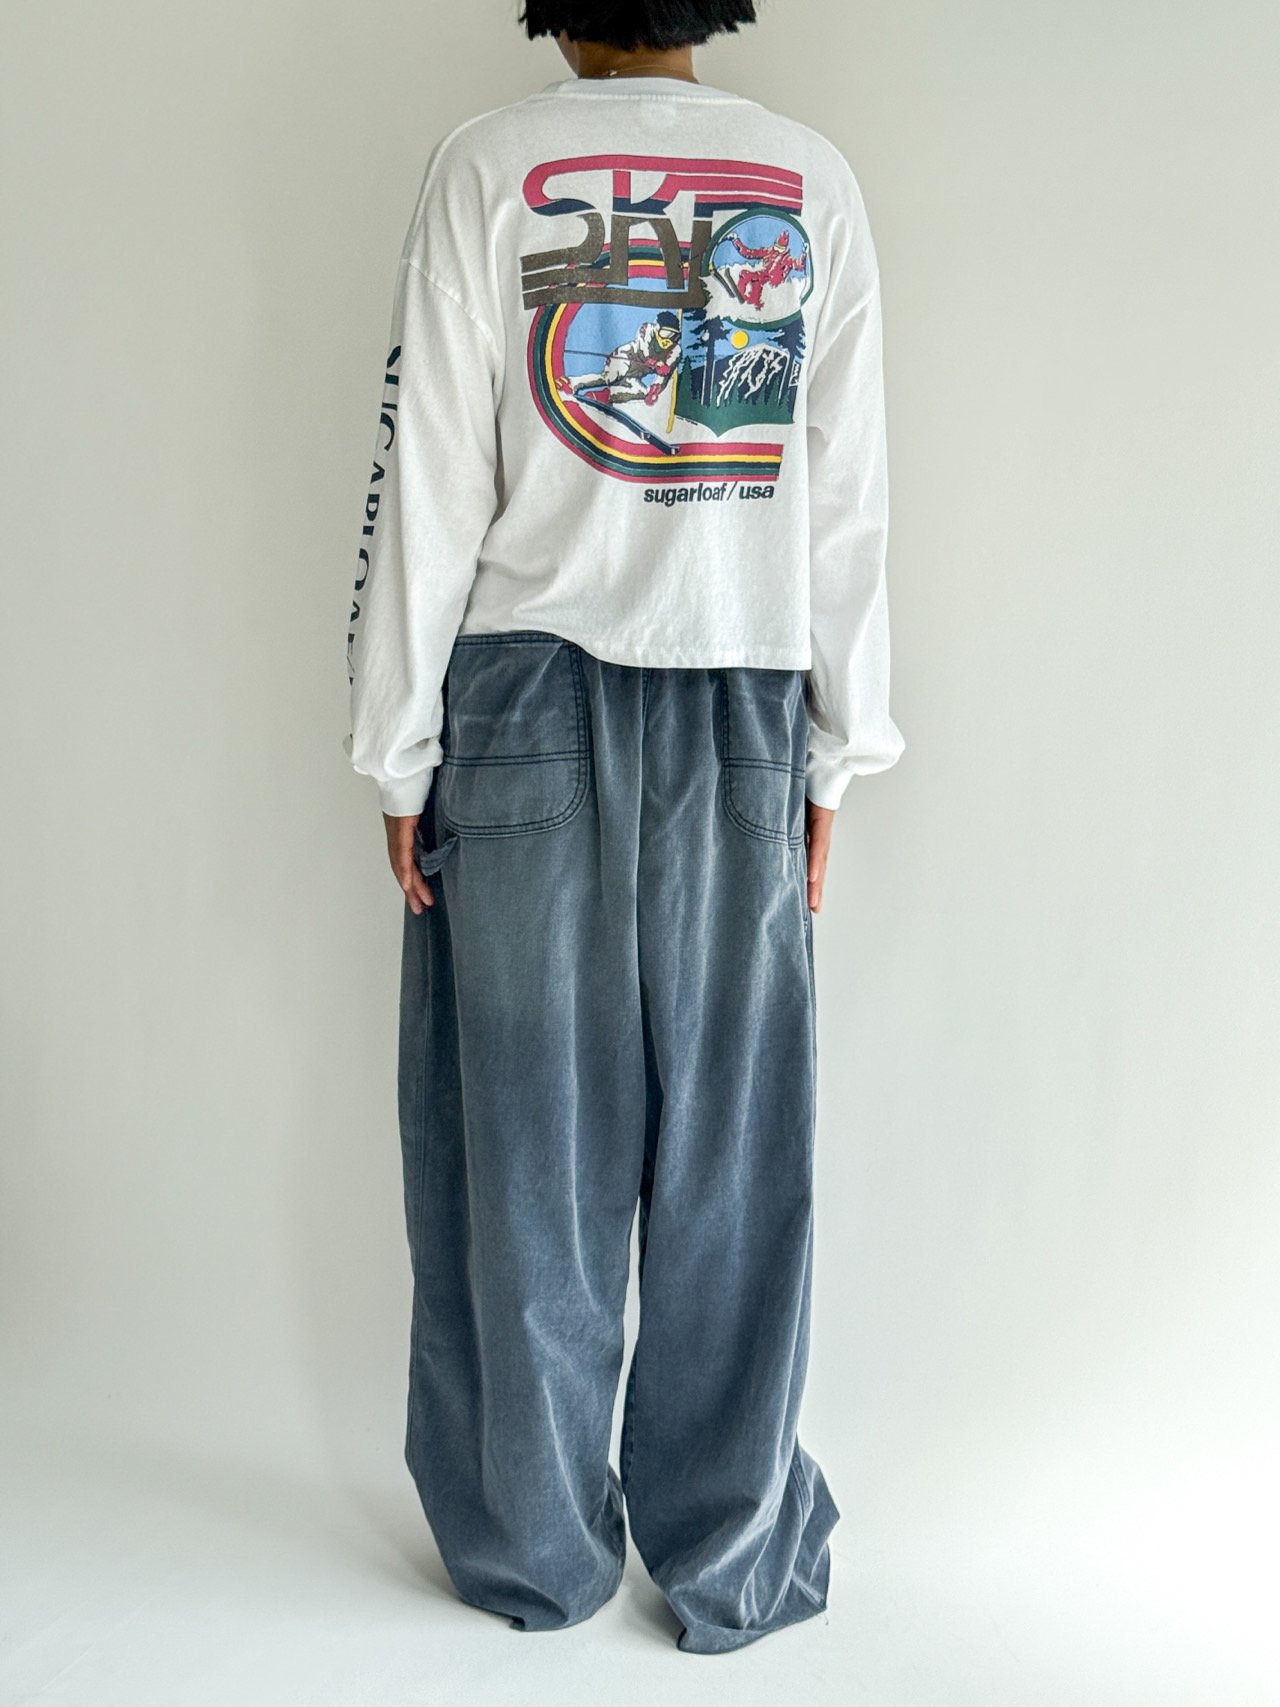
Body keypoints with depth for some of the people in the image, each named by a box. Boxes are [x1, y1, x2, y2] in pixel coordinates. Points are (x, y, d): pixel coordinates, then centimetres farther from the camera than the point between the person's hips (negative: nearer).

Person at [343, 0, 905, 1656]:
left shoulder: (490, 164, 2)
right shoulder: (813, 178, 8)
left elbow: (432, 480, -4)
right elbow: (846, 502, 4)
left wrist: (401, 753, 1)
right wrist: (835, 755, 9)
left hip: (528, 698, -1)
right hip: (741, 710, 2)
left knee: (525, 1136, 8)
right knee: (730, 1140, 8)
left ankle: (533, 1545, 22)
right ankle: (729, 1554, 21)